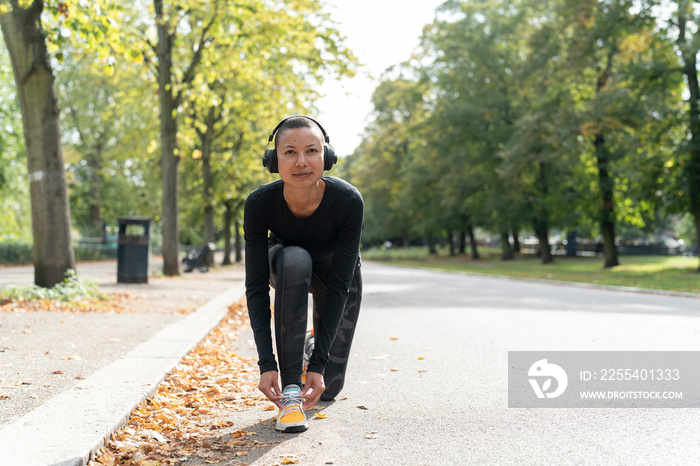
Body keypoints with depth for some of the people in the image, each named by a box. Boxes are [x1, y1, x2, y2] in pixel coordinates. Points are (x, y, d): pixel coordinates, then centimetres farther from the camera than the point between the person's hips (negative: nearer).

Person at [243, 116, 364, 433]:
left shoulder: (349, 201, -36)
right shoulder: (259, 203, -33)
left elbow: (339, 284, -33)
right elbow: (256, 286, -30)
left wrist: (320, 363, -35)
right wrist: (266, 363, -37)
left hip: (337, 275, 0)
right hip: (286, 268, 0)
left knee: (328, 386, -5)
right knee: (294, 260, -39)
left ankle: (315, 349, 33)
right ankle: (290, 392, -30)